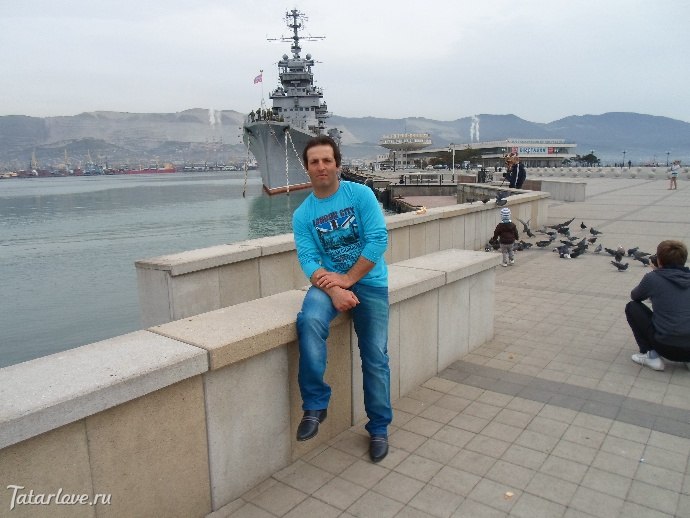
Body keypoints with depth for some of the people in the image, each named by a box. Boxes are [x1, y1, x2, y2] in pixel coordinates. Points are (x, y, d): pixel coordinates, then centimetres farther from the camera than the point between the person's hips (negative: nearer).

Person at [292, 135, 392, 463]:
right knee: (309, 321, -30)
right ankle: (315, 405, -14)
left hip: (369, 281, -1)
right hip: (328, 281, 1)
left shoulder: (361, 194, -5)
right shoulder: (302, 214, 1)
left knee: (375, 357, -1)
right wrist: (334, 291, -25)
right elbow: (308, 259, -7)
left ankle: (379, 427, 20)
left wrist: (347, 279, -17)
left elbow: (378, 239, -12)